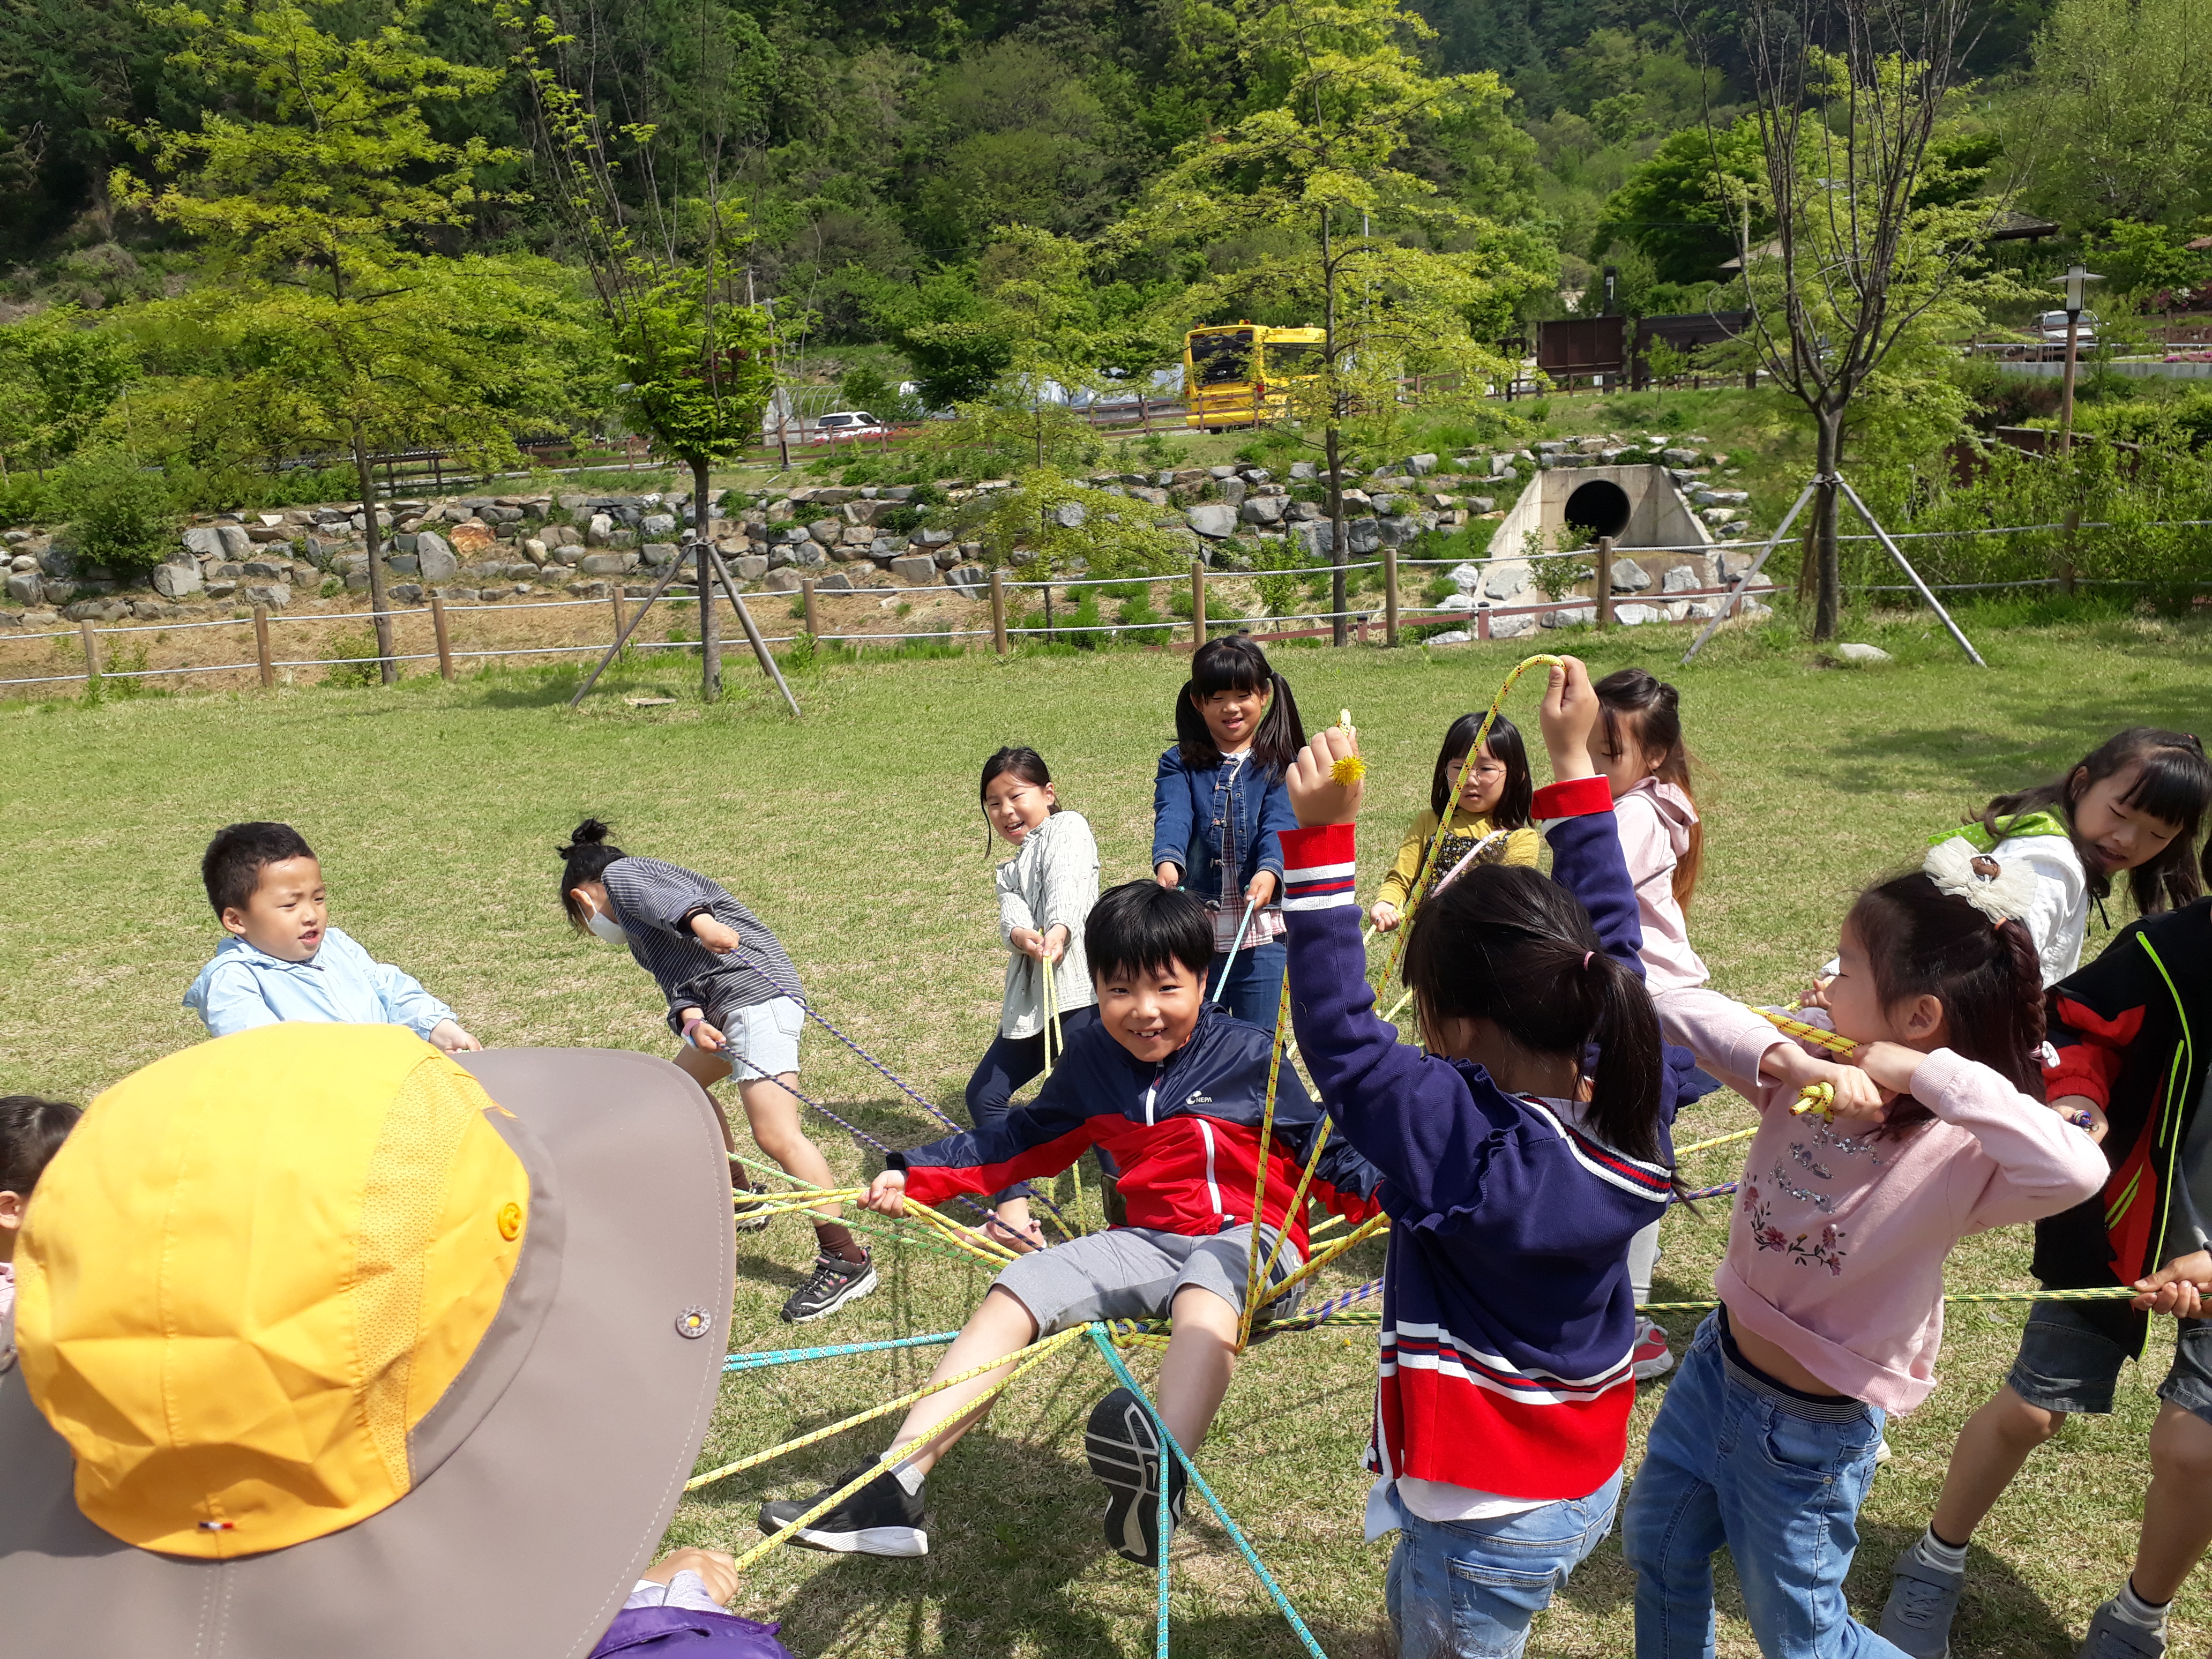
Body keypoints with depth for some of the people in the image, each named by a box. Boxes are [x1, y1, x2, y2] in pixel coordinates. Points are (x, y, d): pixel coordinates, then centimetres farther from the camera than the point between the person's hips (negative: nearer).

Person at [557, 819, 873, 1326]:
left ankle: (846, 1261, -17)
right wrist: (690, 1019, -8)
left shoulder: (619, 873, 7)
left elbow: (664, 896, -17)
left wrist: (699, 921, -37)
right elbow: (678, 979, 12)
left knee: (775, 1135, -17)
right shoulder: (641, 926, 31)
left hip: (754, 990, -11)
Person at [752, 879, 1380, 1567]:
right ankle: (892, 1491, -17)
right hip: (1151, 1240, 5)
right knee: (1015, 1291, -14)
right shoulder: (1092, 1059, 6)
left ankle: (1164, 1475, -64)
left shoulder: (1250, 1056, -7)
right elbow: (1023, 1138, 19)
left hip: (1252, 1239, -5)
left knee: (1205, 1284, -41)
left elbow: (1324, 1148, 0)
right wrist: (917, 1174, 12)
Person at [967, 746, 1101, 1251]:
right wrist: (1023, 936, -22)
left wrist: (1058, 931, -35)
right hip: (1029, 998, 9)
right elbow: (1011, 916, 3)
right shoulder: (1010, 873, 27)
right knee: (985, 1094, 10)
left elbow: (1069, 886, -15)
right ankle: (1014, 1211, 16)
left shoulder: (1068, 827, 8)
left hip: (1078, 987, -9)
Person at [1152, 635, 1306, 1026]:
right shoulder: (1180, 764, 4)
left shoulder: (1279, 764, 2)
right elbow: (1172, 817, -14)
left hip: (1259, 927, -1)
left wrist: (1268, 871, -35)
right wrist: (1167, 862, -35)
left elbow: (1279, 824, -14)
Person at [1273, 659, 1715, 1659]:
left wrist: (1322, 839, -35)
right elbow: (1612, 937, 0)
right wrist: (1573, 761, 5)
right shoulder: (1633, 1099, -11)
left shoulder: (1461, 1142, -32)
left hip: (1493, 1518, -7)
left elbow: (1339, 1035, -31)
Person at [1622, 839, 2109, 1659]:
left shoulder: (1962, 1154, -26)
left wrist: (1929, 1072, -40)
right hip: (1715, 1366, 6)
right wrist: (1792, 1060, -35)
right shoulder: (1805, 1075, -12)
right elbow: (1687, 1007, -19)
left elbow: (2079, 1171, -46)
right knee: (1655, 1548, 26)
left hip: (1810, 1432, -5)